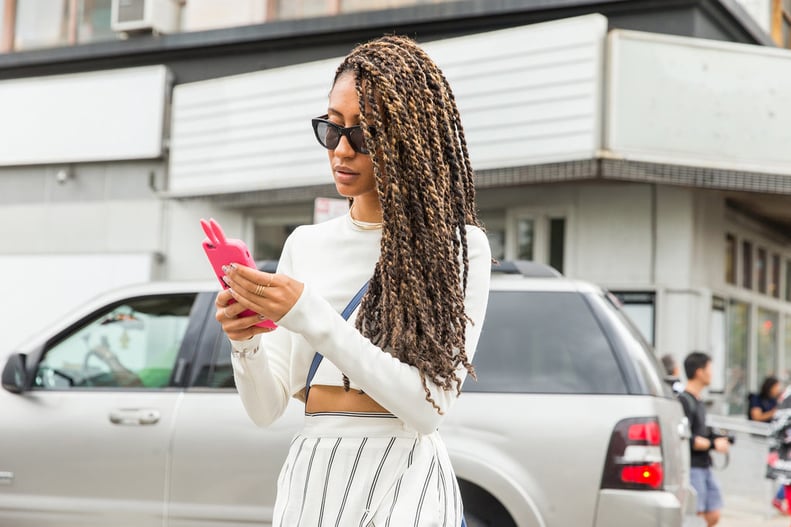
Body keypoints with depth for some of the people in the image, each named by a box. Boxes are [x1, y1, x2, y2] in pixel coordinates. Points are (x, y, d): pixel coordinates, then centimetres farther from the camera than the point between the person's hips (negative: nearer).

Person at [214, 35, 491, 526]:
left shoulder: (458, 246, -7)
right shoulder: (306, 244, 7)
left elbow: (429, 407, -17)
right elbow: (266, 408, 5)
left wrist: (310, 317, -22)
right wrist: (245, 342, -15)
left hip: (402, 474, -4)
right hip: (309, 476, 5)